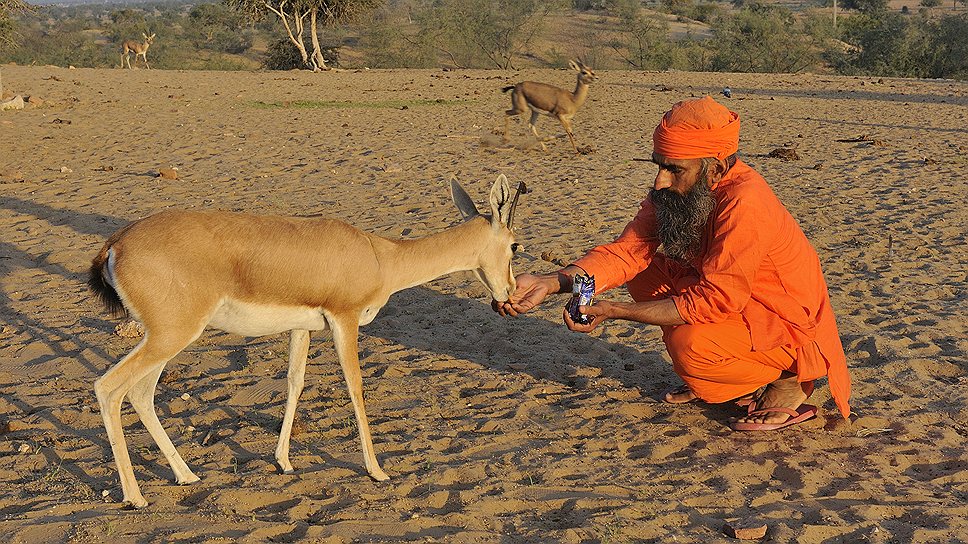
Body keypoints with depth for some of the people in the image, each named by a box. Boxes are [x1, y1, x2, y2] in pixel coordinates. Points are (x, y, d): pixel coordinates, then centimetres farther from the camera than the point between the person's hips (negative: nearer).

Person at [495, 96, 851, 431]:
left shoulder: (744, 202, -32)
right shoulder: (676, 191, -6)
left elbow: (714, 300, -33)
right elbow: (627, 252, -13)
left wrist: (612, 312, -33)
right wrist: (549, 283, -29)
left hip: (791, 328, -8)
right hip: (738, 306, 9)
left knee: (689, 344, -32)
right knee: (644, 275, -1)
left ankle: (788, 383, -2)